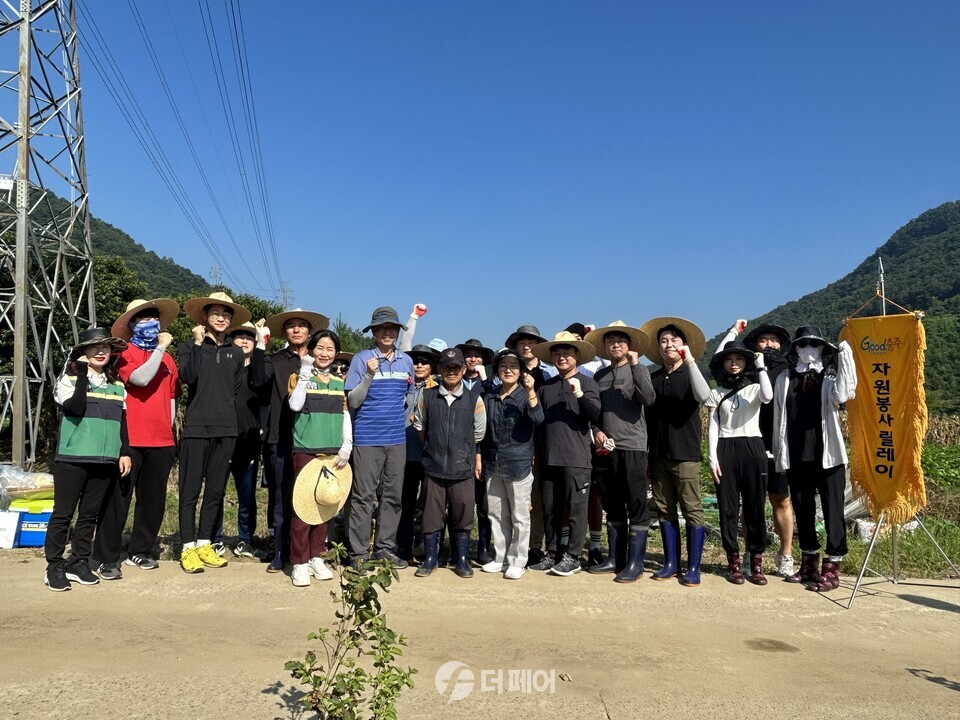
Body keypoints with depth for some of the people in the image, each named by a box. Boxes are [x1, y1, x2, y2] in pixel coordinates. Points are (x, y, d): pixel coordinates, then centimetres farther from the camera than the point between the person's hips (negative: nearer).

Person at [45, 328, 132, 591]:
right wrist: (82, 374, -15)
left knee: (90, 515, 10)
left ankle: (78, 563, 19)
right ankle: (54, 567, 9)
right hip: (72, 458, -4)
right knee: (63, 513, 1)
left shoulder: (117, 385, 13)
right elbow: (74, 408, -19)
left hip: (105, 460, 4)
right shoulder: (69, 379, -1)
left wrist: (125, 452, 8)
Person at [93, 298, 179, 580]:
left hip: (161, 441, 5)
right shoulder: (125, 354, -1)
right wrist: (160, 348, -17)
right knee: (118, 500, -1)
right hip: (129, 440, -5)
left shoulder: (168, 359, 14)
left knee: (153, 500, 10)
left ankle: (140, 551, 23)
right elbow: (140, 378, -21)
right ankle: (107, 558, 7)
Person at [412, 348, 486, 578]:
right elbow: (420, 427, 16)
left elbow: (480, 435, 9)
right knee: (432, 515, 7)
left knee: (463, 516, 6)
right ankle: (430, 559, 21)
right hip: (433, 467, 1)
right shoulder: (427, 397, 2)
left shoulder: (474, 400, 1)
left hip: (463, 469, 0)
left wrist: (477, 459, 8)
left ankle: (462, 560, 21)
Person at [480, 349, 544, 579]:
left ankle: (517, 562, 12)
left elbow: (538, 419, -22)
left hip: (518, 463, -5)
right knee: (496, 514, 12)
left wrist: (531, 392, -32)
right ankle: (500, 558, 24)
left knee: (519, 516, 2)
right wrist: (480, 457, 14)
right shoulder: (490, 398, 10)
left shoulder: (526, 395, -3)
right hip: (493, 464, 5)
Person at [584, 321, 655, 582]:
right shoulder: (600, 375, 13)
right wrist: (596, 431, -1)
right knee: (613, 507, 12)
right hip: (605, 449, 5)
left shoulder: (639, 370, 1)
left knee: (636, 507, -2)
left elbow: (648, 399, -17)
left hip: (632, 448, -5)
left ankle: (635, 563, 5)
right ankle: (615, 558, 22)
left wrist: (635, 365, -19)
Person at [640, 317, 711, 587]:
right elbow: (645, 417, 12)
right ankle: (671, 562, 19)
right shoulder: (652, 378, 10)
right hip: (658, 455, 4)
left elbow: (703, 395, -22)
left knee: (692, 510, -2)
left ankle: (693, 567, 6)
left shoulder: (690, 374, 1)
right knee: (665, 510, 9)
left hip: (685, 454, -4)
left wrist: (690, 360, -24)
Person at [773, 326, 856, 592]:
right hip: (796, 458, 4)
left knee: (832, 510, 0)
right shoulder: (785, 379, 8)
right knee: (802, 511, 13)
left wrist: (844, 358, -21)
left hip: (827, 456, -3)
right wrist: (780, 456, 7)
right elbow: (779, 420, 8)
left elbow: (841, 395, -24)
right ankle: (808, 563, 26)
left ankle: (831, 569, 7)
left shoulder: (830, 378, 0)